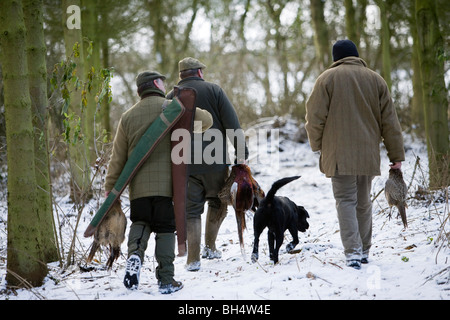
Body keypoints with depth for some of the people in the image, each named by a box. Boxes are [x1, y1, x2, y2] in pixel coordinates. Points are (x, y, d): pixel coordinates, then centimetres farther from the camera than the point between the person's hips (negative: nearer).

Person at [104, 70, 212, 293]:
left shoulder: (128, 117, 7)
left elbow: (118, 157, 9)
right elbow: (206, 120, 3)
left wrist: (110, 187, 16)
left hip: (138, 187, 3)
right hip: (167, 185, -2)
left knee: (140, 222, 19)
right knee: (165, 229, 4)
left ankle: (135, 254, -10)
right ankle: (166, 280, 2)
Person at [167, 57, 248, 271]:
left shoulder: (171, 98, 8)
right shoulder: (213, 90, 3)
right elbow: (233, 125, -5)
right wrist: (241, 152, -5)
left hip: (185, 164, 1)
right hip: (215, 161, -1)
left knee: (191, 210, 4)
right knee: (217, 203, 19)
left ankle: (193, 259, -2)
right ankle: (210, 247, 19)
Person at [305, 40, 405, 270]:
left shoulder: (327, 78, -2)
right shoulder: (375, 79, 9)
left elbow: (315, 117, -5)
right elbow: (389, 121, 8)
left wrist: (317, 145, 11)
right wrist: (396, 154, 12)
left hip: (339, 154, -3)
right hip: (368, 153, 4)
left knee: (346, 201, -3)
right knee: (364, 202, 15)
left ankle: (353, 252, -16)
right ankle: (364, 251, 21)